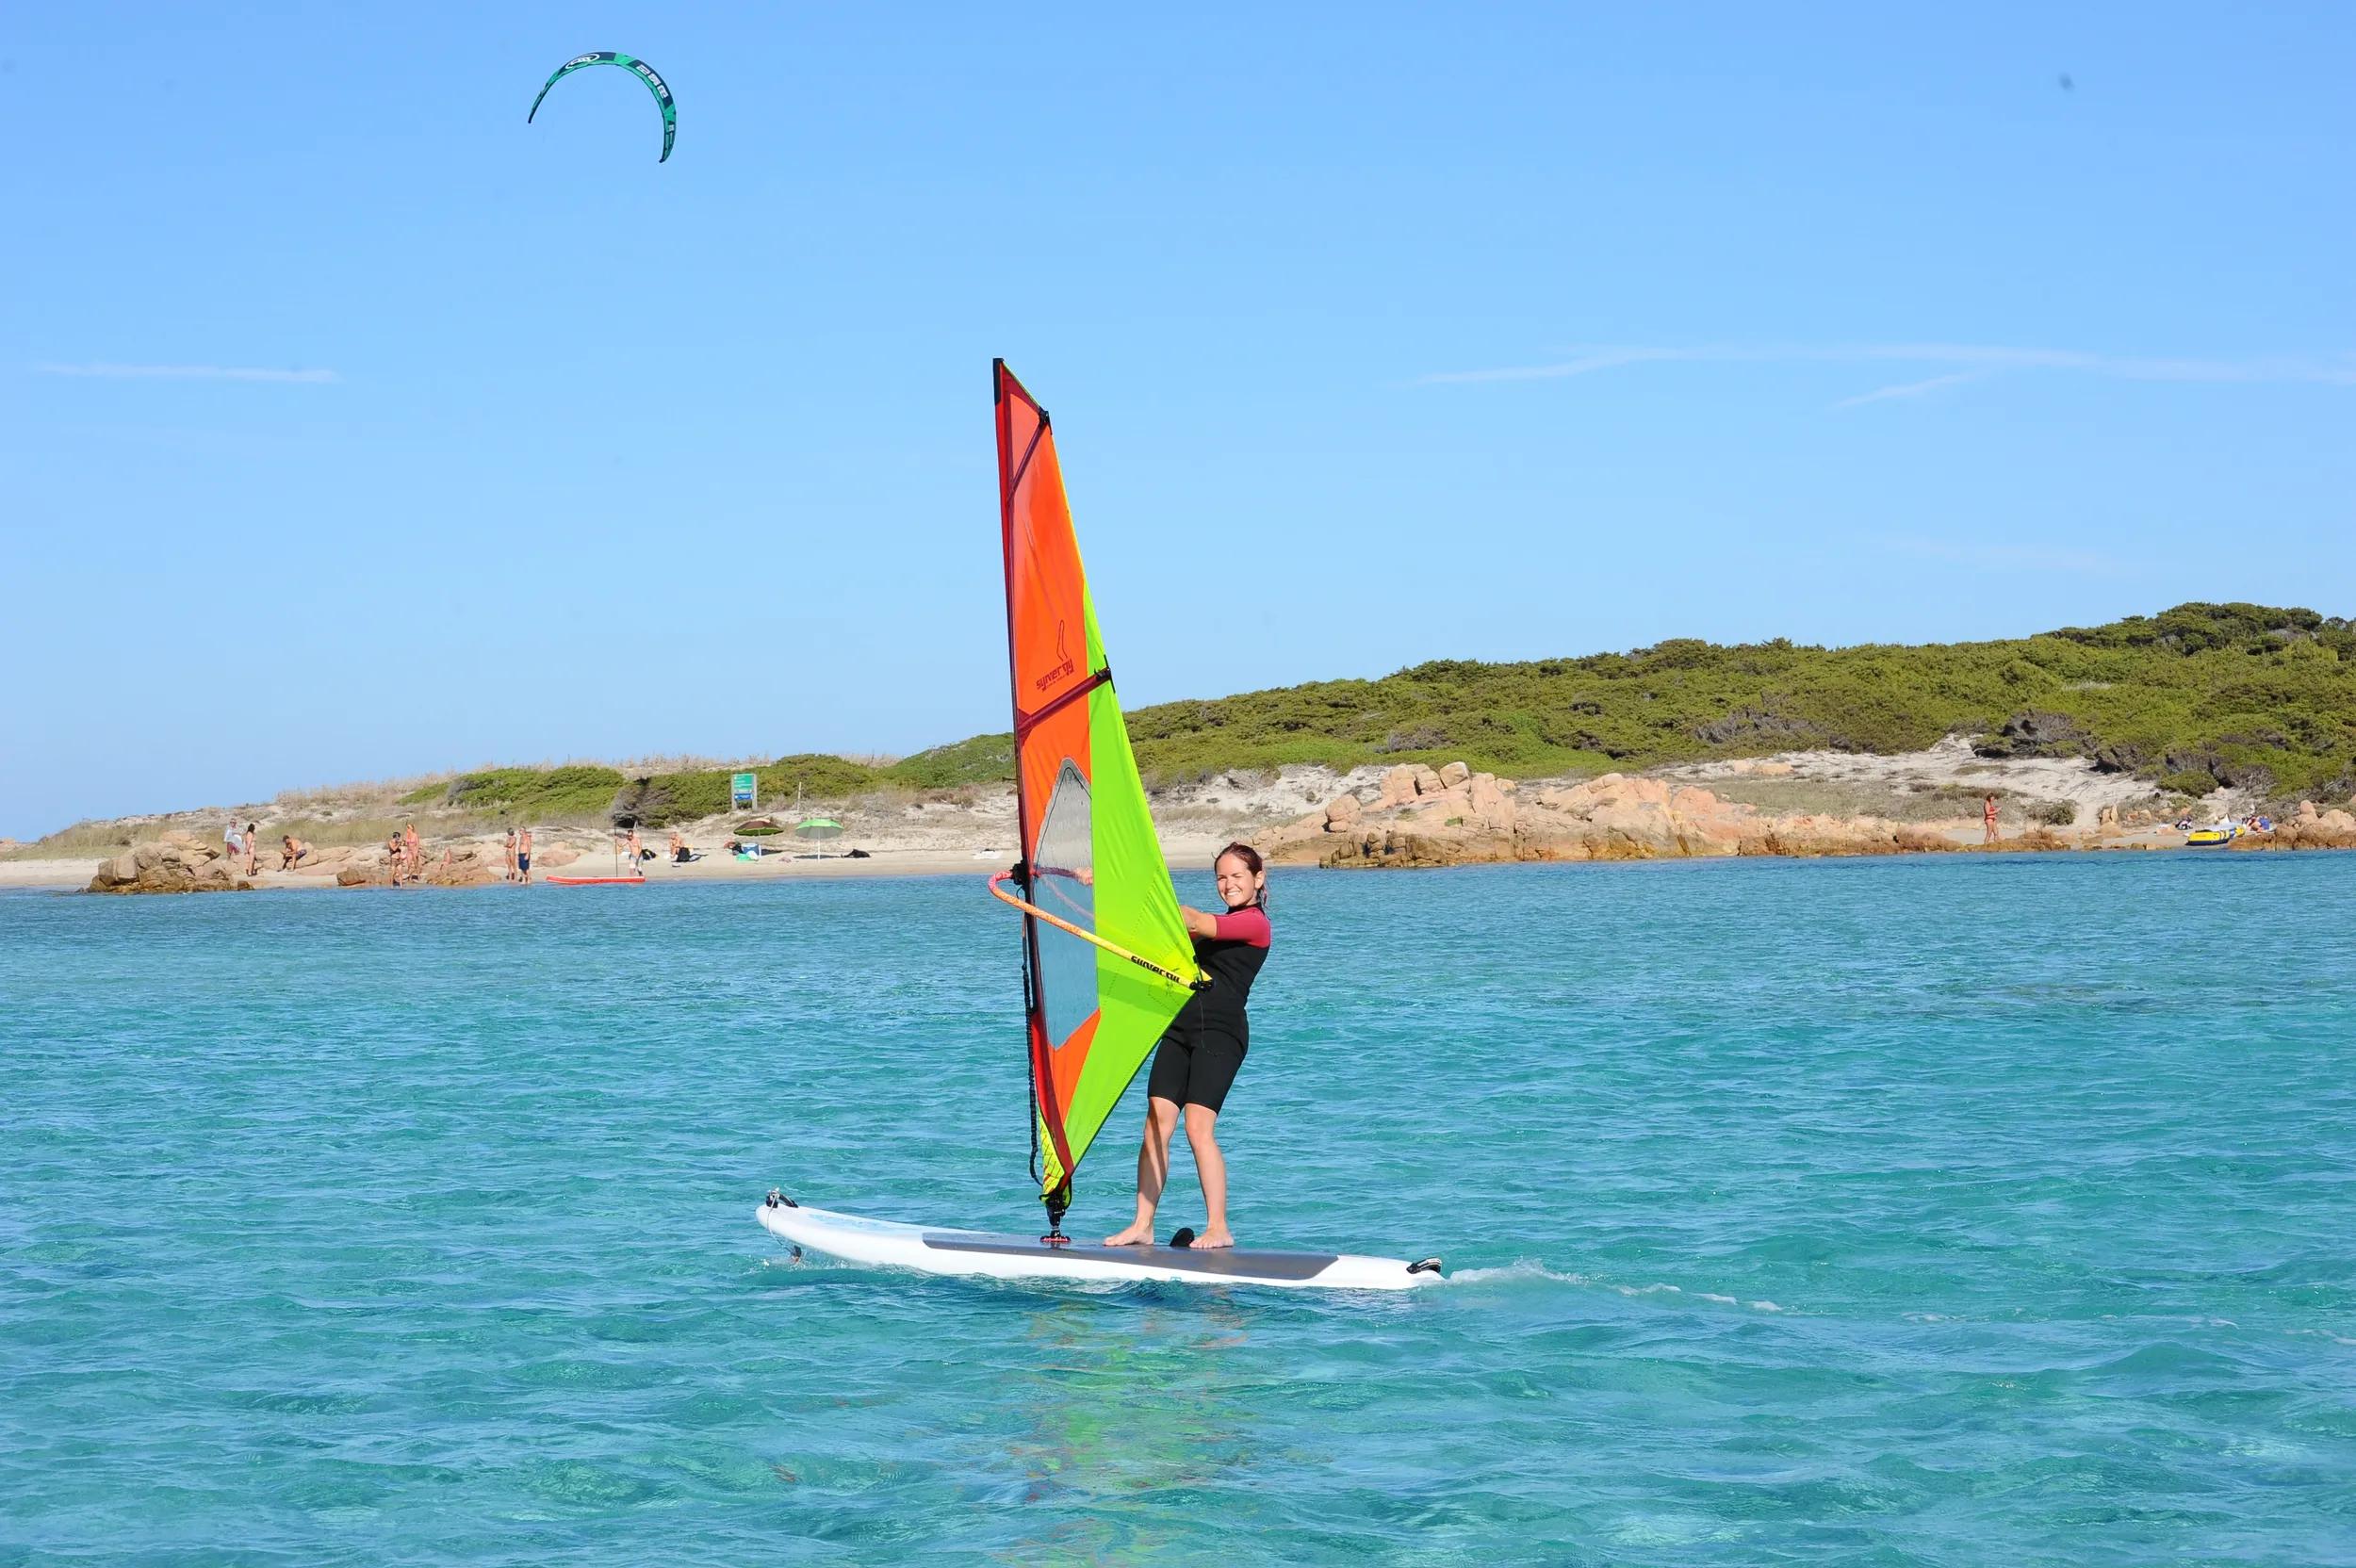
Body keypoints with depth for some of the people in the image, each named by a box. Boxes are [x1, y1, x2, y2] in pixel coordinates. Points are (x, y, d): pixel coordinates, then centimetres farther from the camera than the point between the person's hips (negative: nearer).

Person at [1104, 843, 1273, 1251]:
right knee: (1156, 1125, -2)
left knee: (1199, 1128, -16)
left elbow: (1194, 923, -16)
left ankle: (1218, 1229, -11)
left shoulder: (1255, 922, -3)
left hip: (1221, 1030, -8)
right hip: (1181, 1027, 8)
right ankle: (1142, 1227, -1)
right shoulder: (1221, 926, 25)